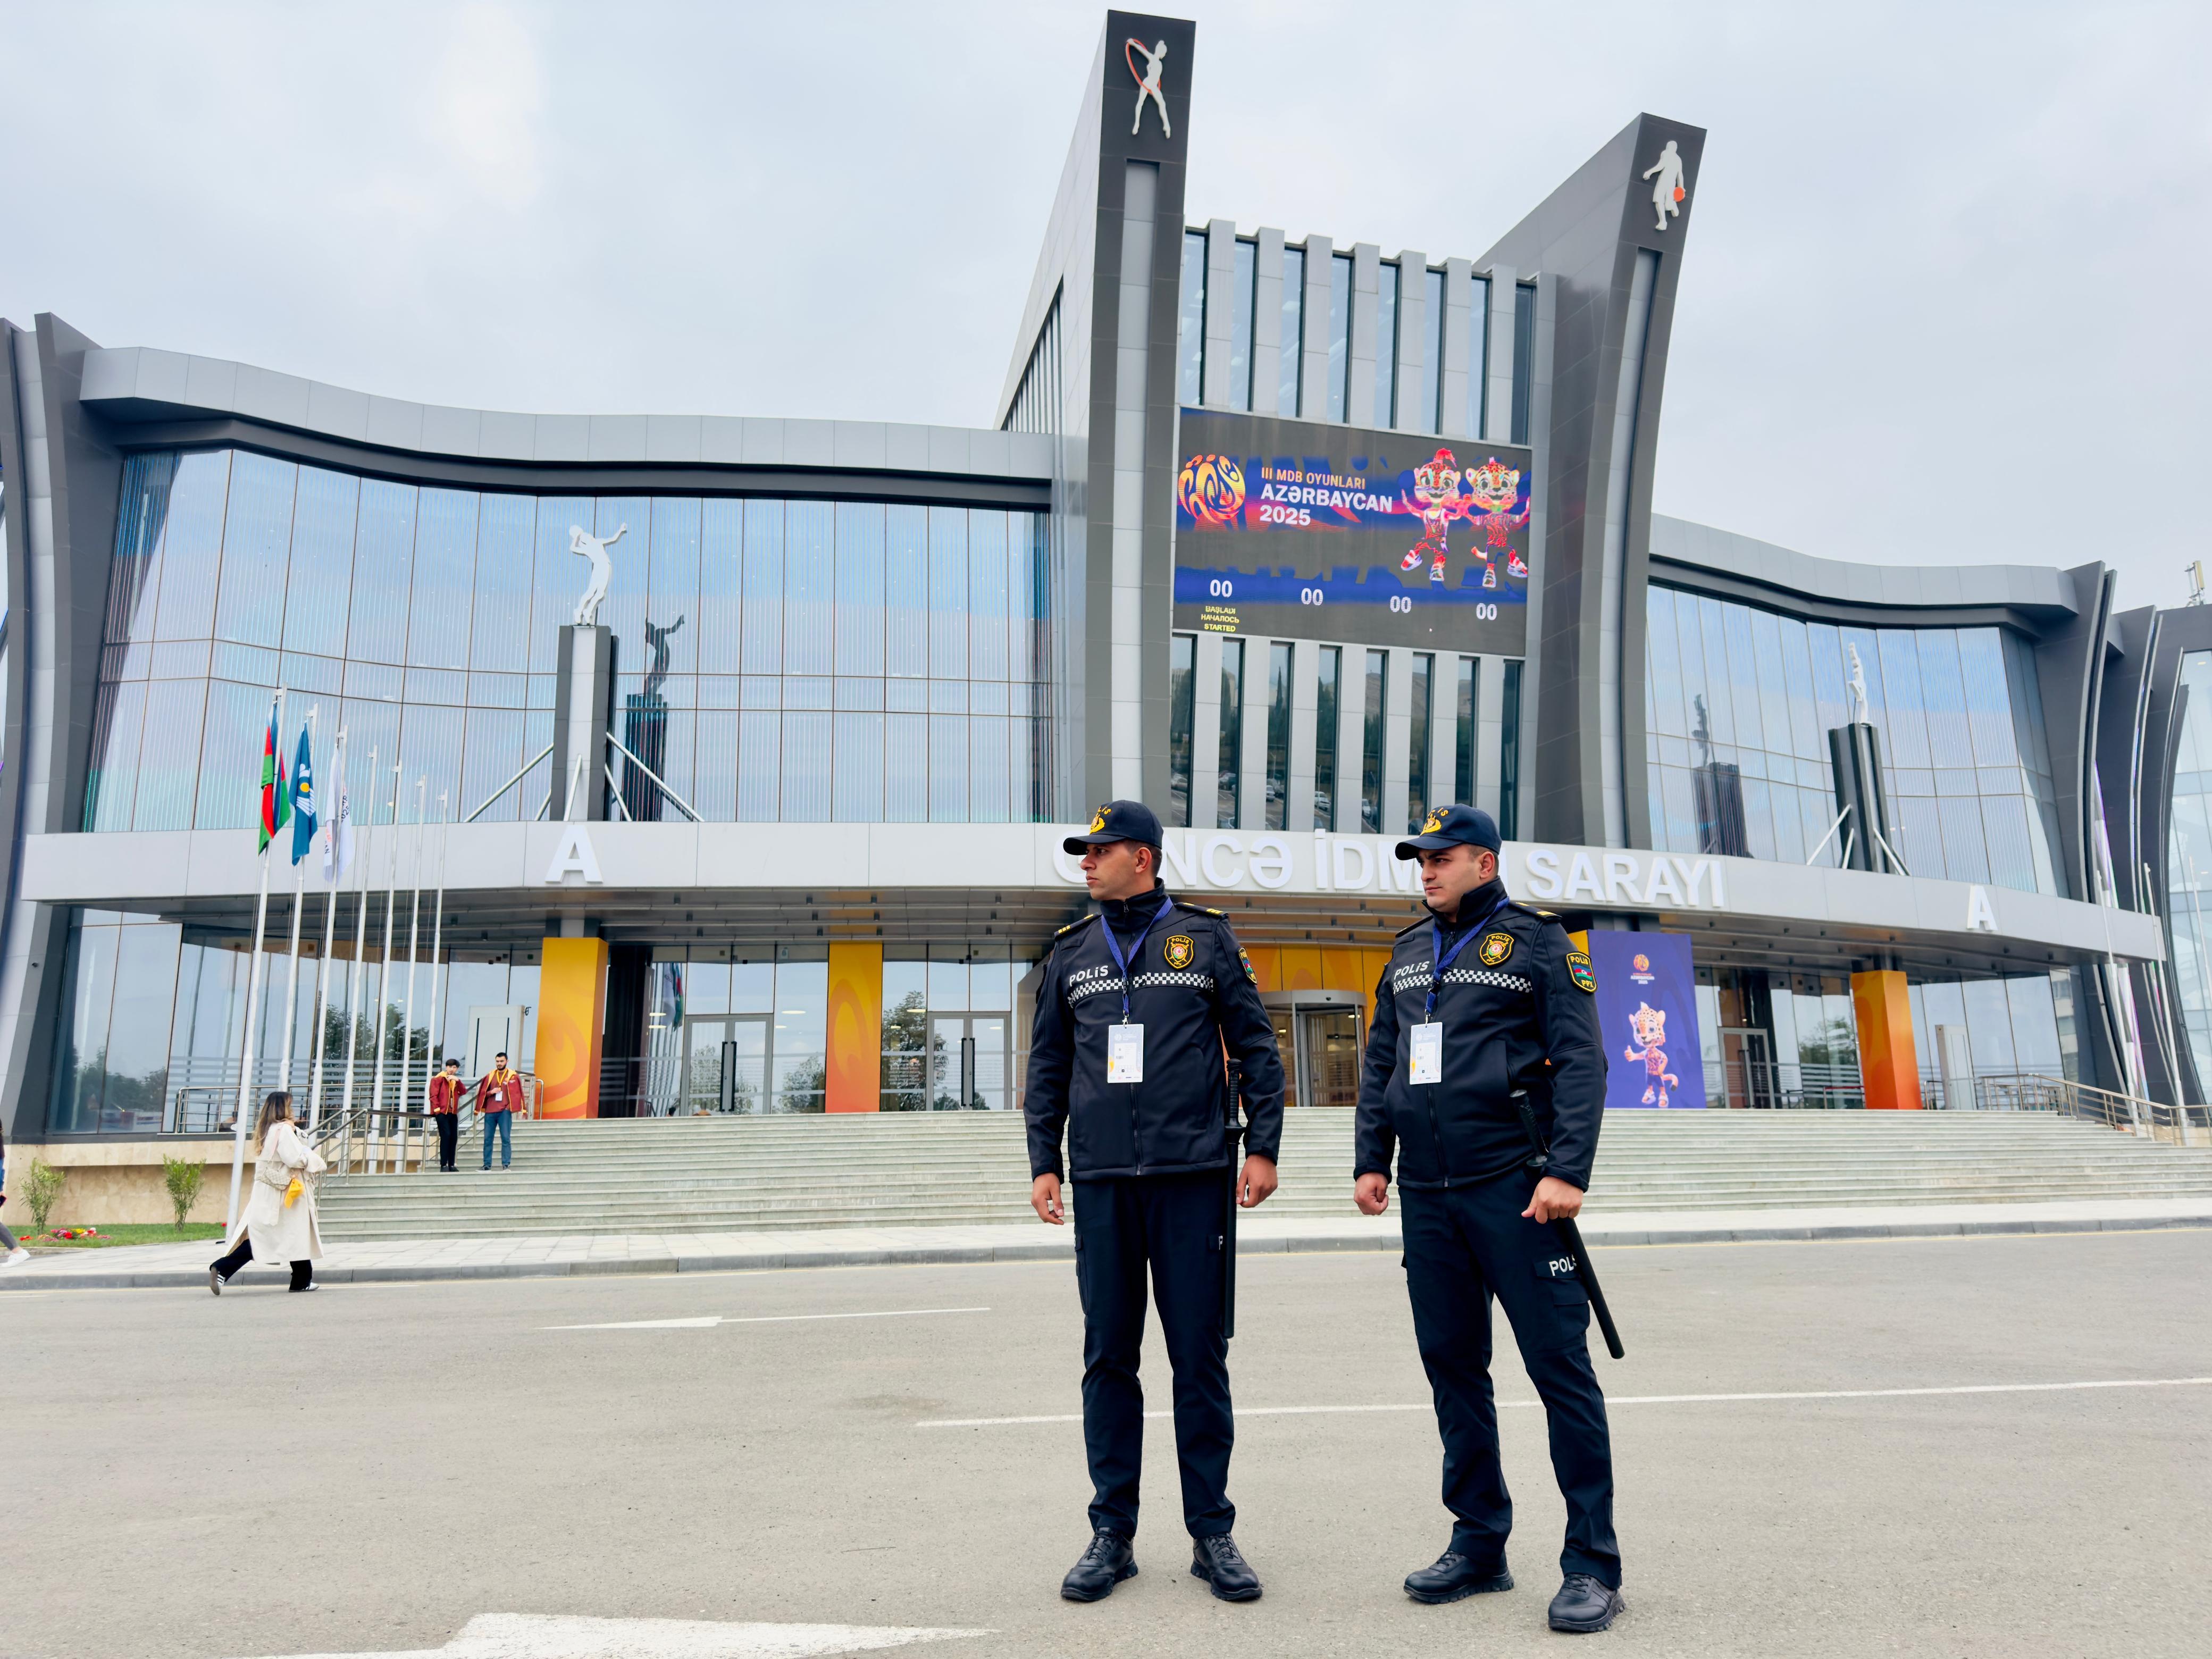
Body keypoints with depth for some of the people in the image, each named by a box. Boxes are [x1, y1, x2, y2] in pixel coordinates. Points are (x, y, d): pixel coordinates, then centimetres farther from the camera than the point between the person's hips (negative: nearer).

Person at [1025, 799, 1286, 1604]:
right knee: (1108, 1357, 7)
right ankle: (1112, 1533, 19)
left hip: (1194, 1177, -2)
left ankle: (1212, 1534, 16)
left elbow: (1255, 1045, 5)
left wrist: (1262, 1146, -1)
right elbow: (1048, 1066, 15)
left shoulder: (1204, 937, 4)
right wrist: (1043, 1163, 7)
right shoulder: (1071, 952, 12)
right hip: (1102, 1182, 3)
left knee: (1200, 1357, 3)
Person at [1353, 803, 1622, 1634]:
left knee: (1559, 1365, -2)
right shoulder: (1408, 954, 16)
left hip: (1514, 1189, -6)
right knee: (1452, 1364, 10)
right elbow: (1380, 1065, 19)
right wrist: (1370, 1160, 10)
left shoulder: (1537, 943, -1)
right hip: (1428, 1193, 6)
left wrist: (1567, 1171, -17)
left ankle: (1592, 1564, 9)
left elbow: (1580, 1062, -8)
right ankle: (1478, 1544, 23)